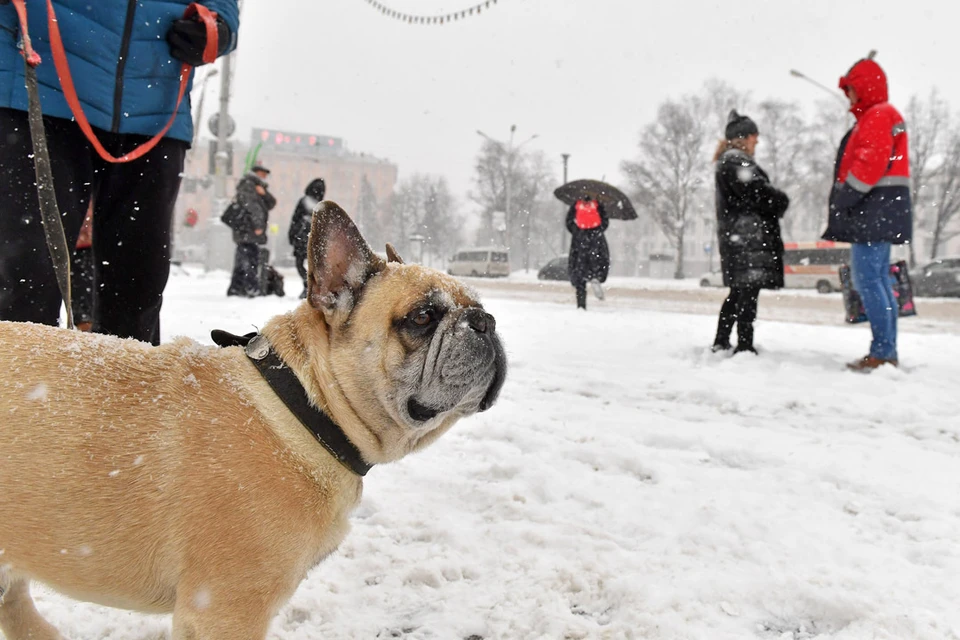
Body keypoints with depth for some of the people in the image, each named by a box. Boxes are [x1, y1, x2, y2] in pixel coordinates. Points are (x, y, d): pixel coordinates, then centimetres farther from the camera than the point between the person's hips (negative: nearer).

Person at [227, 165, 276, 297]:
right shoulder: (247, 185, -4)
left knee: (241, 263, 12)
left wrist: (264, 193, -5)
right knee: (251, 262, -16)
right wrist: (258, 225, -19)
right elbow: (251, 207, -15)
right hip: (247, 230, -10)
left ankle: (235, 289, 17)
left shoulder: (259, 188, 24)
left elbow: (272, 203, 13)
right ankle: (253, 290, -20)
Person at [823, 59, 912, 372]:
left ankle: (882, 353, -12)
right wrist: (845, 203, 18)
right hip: (875, 212, 11)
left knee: (867, 279, -12)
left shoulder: (878, 116, -9)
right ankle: (887, 351, 13)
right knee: (878, 280, 10)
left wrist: (845, 198, -21)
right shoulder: (873, 117, 24)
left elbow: (871, 163, -21)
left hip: (875, 211, -11)